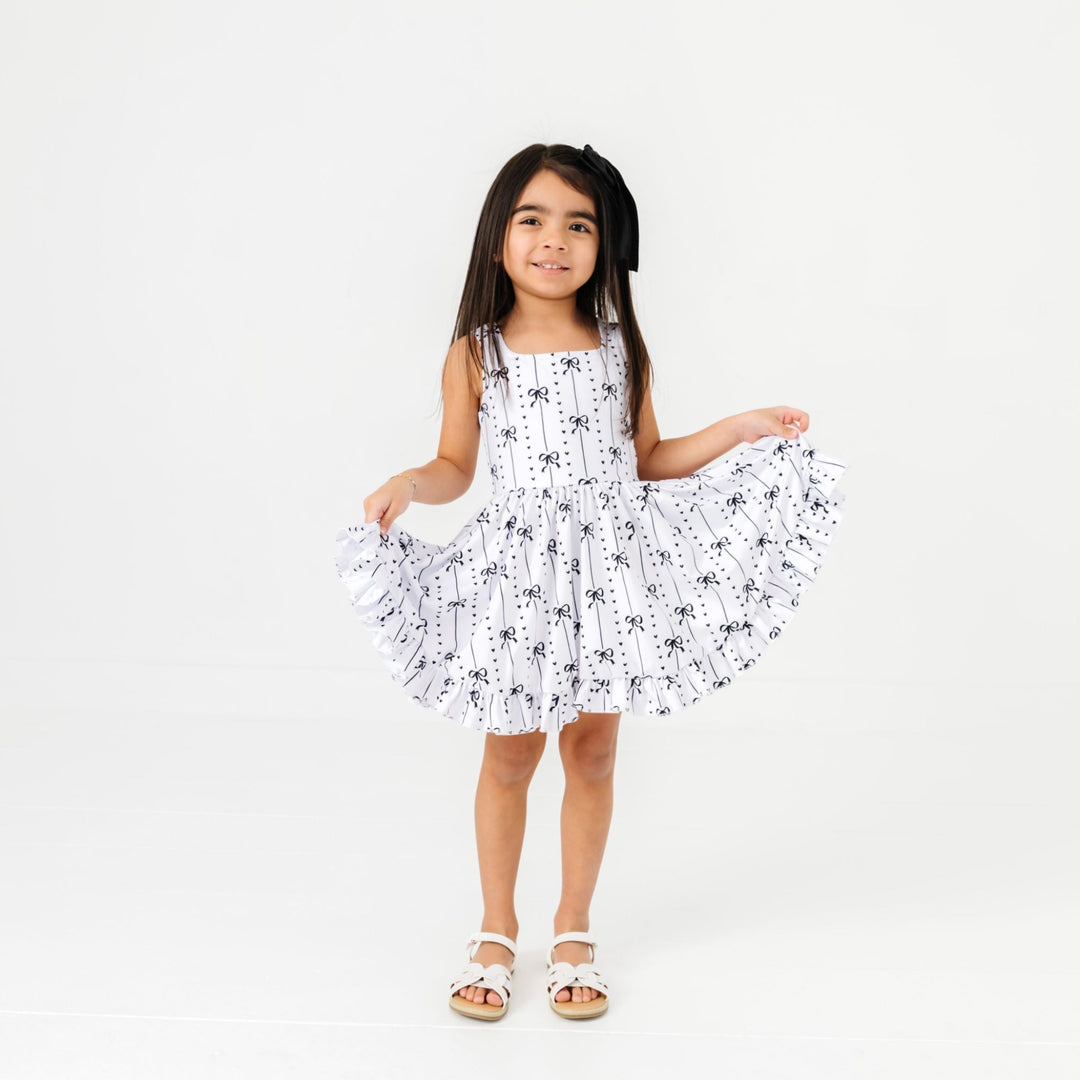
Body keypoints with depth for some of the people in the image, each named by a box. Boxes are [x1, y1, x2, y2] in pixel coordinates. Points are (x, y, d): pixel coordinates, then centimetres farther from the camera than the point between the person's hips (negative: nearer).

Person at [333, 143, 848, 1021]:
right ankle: (497, 933, 26)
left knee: (593, 750, 9)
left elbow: (646, 461, 11)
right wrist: (407, 483, -16)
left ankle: (574, 932, 27)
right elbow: (456, 468, 4)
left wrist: (738, 431, 4)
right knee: (511, 753, 6)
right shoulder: (475, 355, -3)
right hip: (515, 571, -1)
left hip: (607, 567, 2)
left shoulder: (622, 349, 2)